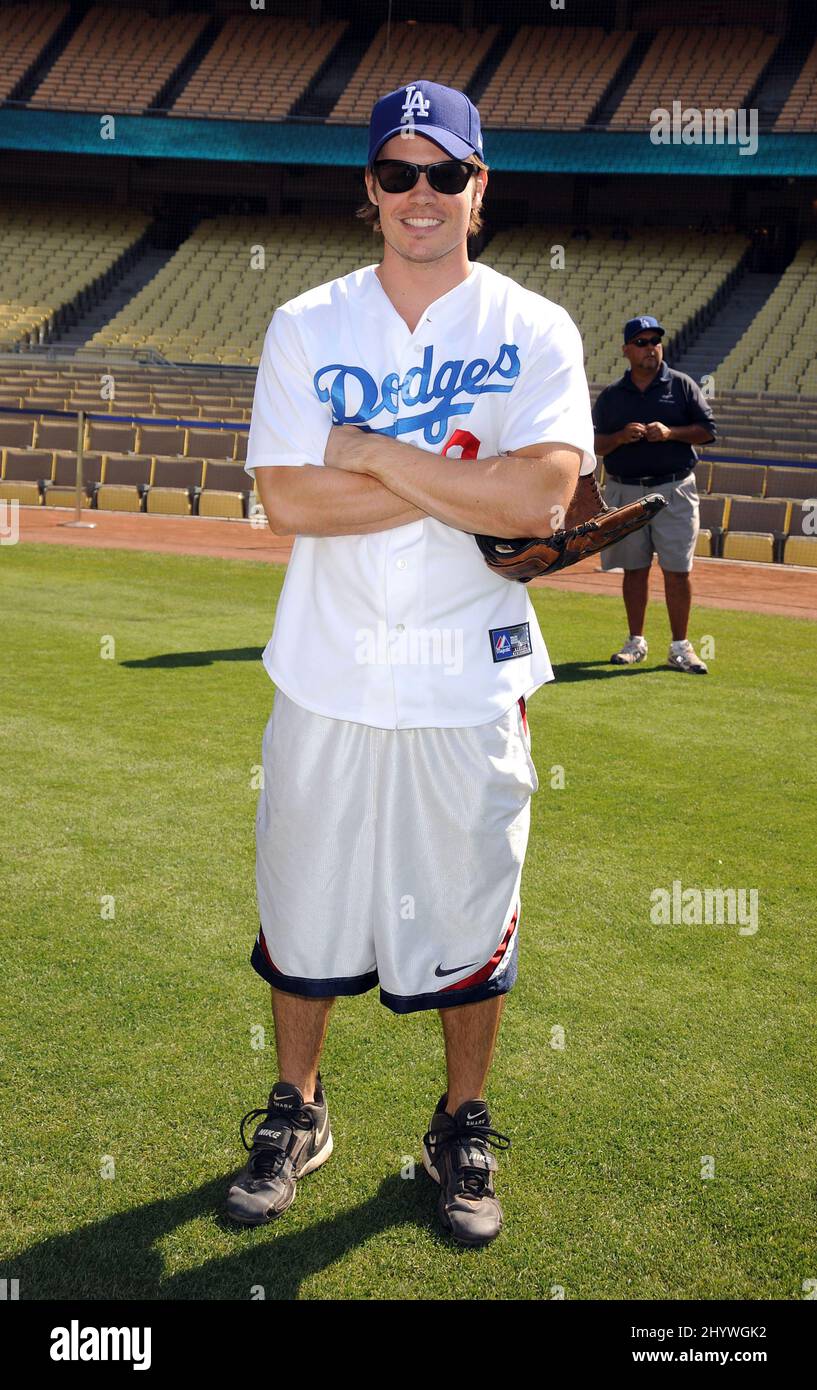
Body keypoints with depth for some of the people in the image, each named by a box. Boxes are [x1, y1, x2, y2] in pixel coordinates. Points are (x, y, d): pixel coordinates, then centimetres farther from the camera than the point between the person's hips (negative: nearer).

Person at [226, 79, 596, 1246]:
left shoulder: (536, 331, -1)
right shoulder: (307, 326, 3)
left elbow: (540, 501, -16)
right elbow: (288, 502, -10)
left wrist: (373, 454, -13)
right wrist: (460, 482, -13)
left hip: (472, 681, -1)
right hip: (328, 679, 2)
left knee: (471, 917, 9)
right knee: (304, 903, 11)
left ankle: (463, 1130, 31)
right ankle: (297, 1116, 33)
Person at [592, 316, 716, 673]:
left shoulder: (682, 385, 4)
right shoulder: (610, 395, 8)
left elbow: (707, 430, 1)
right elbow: (595, 446, 6)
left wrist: (670, 433, -14)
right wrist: (621, 436, -13)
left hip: (674, 490, -1)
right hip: (625, 491, 2)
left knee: (677, 570, -4)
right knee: (634, 569, 8)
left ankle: (680, 647, 4)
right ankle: (636, 642, 18)